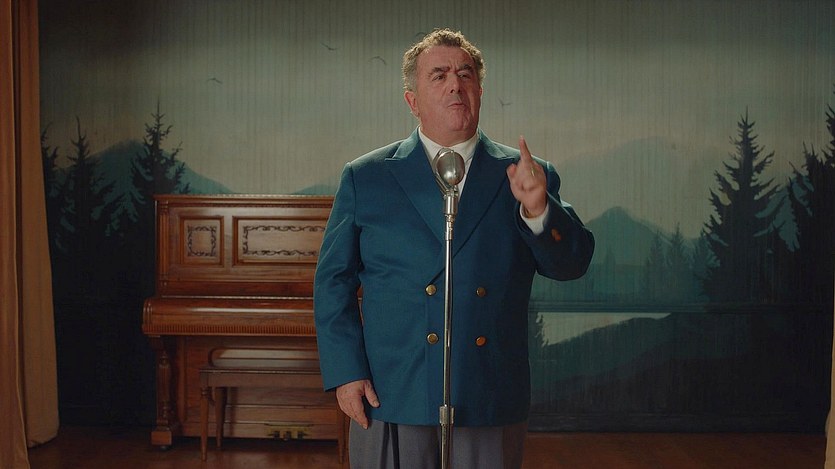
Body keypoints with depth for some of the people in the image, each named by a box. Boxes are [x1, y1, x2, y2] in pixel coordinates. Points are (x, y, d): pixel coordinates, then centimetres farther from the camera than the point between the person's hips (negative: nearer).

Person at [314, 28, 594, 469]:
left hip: (493, 403, 1)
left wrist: (538, 209, -21)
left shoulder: (524, 176, 5)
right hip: (392, 400, 0)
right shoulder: (364, 177, 3)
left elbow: (572, 263, -3)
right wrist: (345, 373, -4)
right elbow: (334, 282, 4)